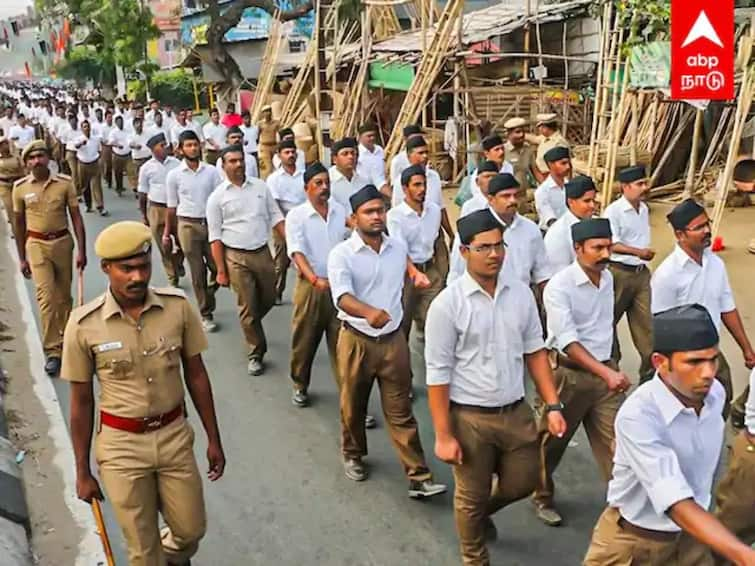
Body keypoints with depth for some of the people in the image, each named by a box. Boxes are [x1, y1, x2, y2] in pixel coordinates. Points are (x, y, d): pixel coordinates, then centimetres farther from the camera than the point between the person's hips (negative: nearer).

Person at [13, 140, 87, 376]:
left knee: (64, 296, 13)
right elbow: (19, 224, 7)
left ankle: (65, 337, 35)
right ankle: (52, 352, -3)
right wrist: (22, 258, 9)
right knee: (46, 297, -8)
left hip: (63, 242, 1)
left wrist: (81, 251, -5)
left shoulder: (64, 183, -3)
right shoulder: (20, 187, -1)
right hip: (36, 245, -1)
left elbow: (76, 218, 0)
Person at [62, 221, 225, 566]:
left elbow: (196, 374, 1)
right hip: (121, 446, -2)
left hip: (175, 436, 2)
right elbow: (81, 402, -4)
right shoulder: (84, 325, -15)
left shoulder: (178, 307, -10)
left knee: (191, 530, 16)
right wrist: (83, 471, 1)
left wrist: (213, 438, 5)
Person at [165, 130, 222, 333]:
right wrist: (167, 233, 7)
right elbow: (172, 207, 5)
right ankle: (205, 314, 16)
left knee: (218, 267, 3)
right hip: (188, 225, -1)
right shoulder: (174, 175, -2)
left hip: (211, 223, 1)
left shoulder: (212, 171, 0)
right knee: (198, 272, 5)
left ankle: (206, 299, 33)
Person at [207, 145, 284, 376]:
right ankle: (256, 353, 17)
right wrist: (221, 271, -6)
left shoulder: (260, 186, 4)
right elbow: (215, 237, -3)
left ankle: (250, 327, 45)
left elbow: (276, 218, 7)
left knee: (268, 300, 15)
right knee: (248, 307, 3)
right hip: (237, 257, -3)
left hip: (263, 252, 3)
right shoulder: (217, 197, -4)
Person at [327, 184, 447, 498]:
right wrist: (369, 312, -46)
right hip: (356, 341, -2)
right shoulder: (341, 254, -13)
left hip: (393, 339, 2)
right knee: (353, 406, 16)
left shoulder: (398, 248, 1)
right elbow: (342, 297, -29)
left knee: (400, 411, 5)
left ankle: (418, 477, 6)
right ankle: (352, 455, 41)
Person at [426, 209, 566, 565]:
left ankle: (481, 512, 51)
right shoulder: (447, 304, -15)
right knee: (471, 496, 14)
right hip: (470, 417, -4)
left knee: (521, 484, 19)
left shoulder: (521, 294, -1)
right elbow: (438, 373, -13)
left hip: (516, 412, 4)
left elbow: (535, 352, 7)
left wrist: (553, 405, 2)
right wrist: (443, 436, -12)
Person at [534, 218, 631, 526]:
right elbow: (568, 341, -26)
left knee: (615, 439, 2)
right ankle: (542, 497, 33)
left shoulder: (608, 277, 3)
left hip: (605, 369, 5)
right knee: (553, 440, 12)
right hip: (570, 373, -5)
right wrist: (606, 373, -34)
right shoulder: (559, 287, -20)